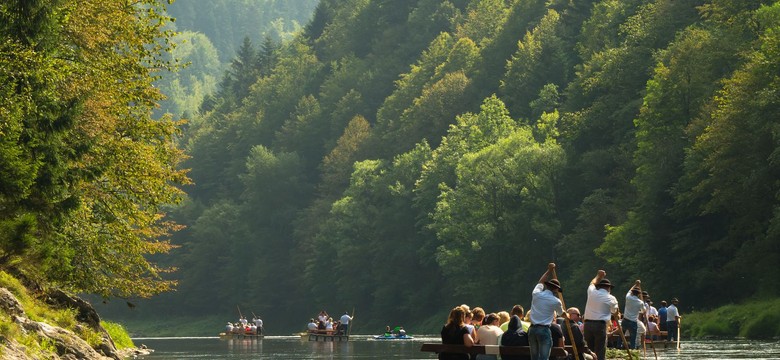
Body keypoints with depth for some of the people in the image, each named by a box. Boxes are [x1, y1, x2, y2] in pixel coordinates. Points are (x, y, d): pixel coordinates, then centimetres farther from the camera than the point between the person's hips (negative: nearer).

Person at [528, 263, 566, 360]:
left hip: (532, 329, 5)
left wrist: (549, 271, 33)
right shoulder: (555, 301, -5)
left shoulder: (536, 294, 3)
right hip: (544, 330, -5)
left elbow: (540, 283, 25)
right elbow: (561, 312, 16)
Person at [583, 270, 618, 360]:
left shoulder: (592, 292, 6)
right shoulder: (611, 298, -1)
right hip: (600, 325, -4)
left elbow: (592, 283, 30)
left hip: (587, 324, 4)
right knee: (600, 353, -3)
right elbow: (614, 311, 15)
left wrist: (598, 276, 45)